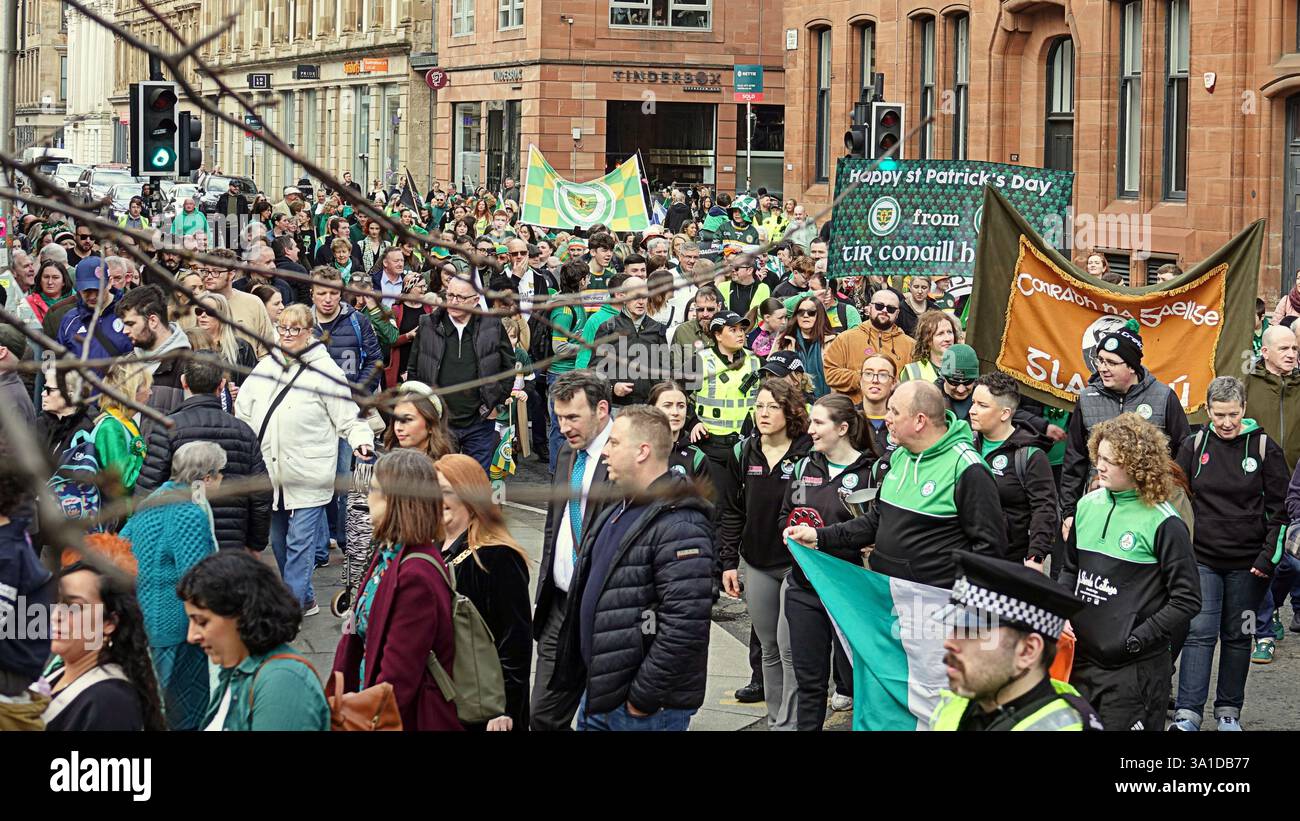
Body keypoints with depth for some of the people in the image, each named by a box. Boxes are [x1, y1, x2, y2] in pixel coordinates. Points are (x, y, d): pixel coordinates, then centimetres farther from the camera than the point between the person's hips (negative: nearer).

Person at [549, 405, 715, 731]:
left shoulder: (679, 526, -20)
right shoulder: (616, 513, 14)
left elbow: (685, 627, -27)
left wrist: (642, 698, -22)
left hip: (649, 710, -10)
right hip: (598, 693, 10)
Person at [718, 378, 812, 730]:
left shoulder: (808, 453, -10)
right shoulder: (743, 454, 5)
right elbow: (732, 512, 10)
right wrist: (729, 562, 7)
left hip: (796, 564, -5)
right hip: (756, 564, 5)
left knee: (790, 647, -8)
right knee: (768, 648, 12)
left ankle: (790, 722, -3)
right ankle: (775, 719, 21)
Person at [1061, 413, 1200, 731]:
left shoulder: (1163, 524, -12)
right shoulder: (1087, 506, 5)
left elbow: (1187, 600, -10)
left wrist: (1135, 640, -14)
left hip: (1135, 669, -6)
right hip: (1081, 656, 6)